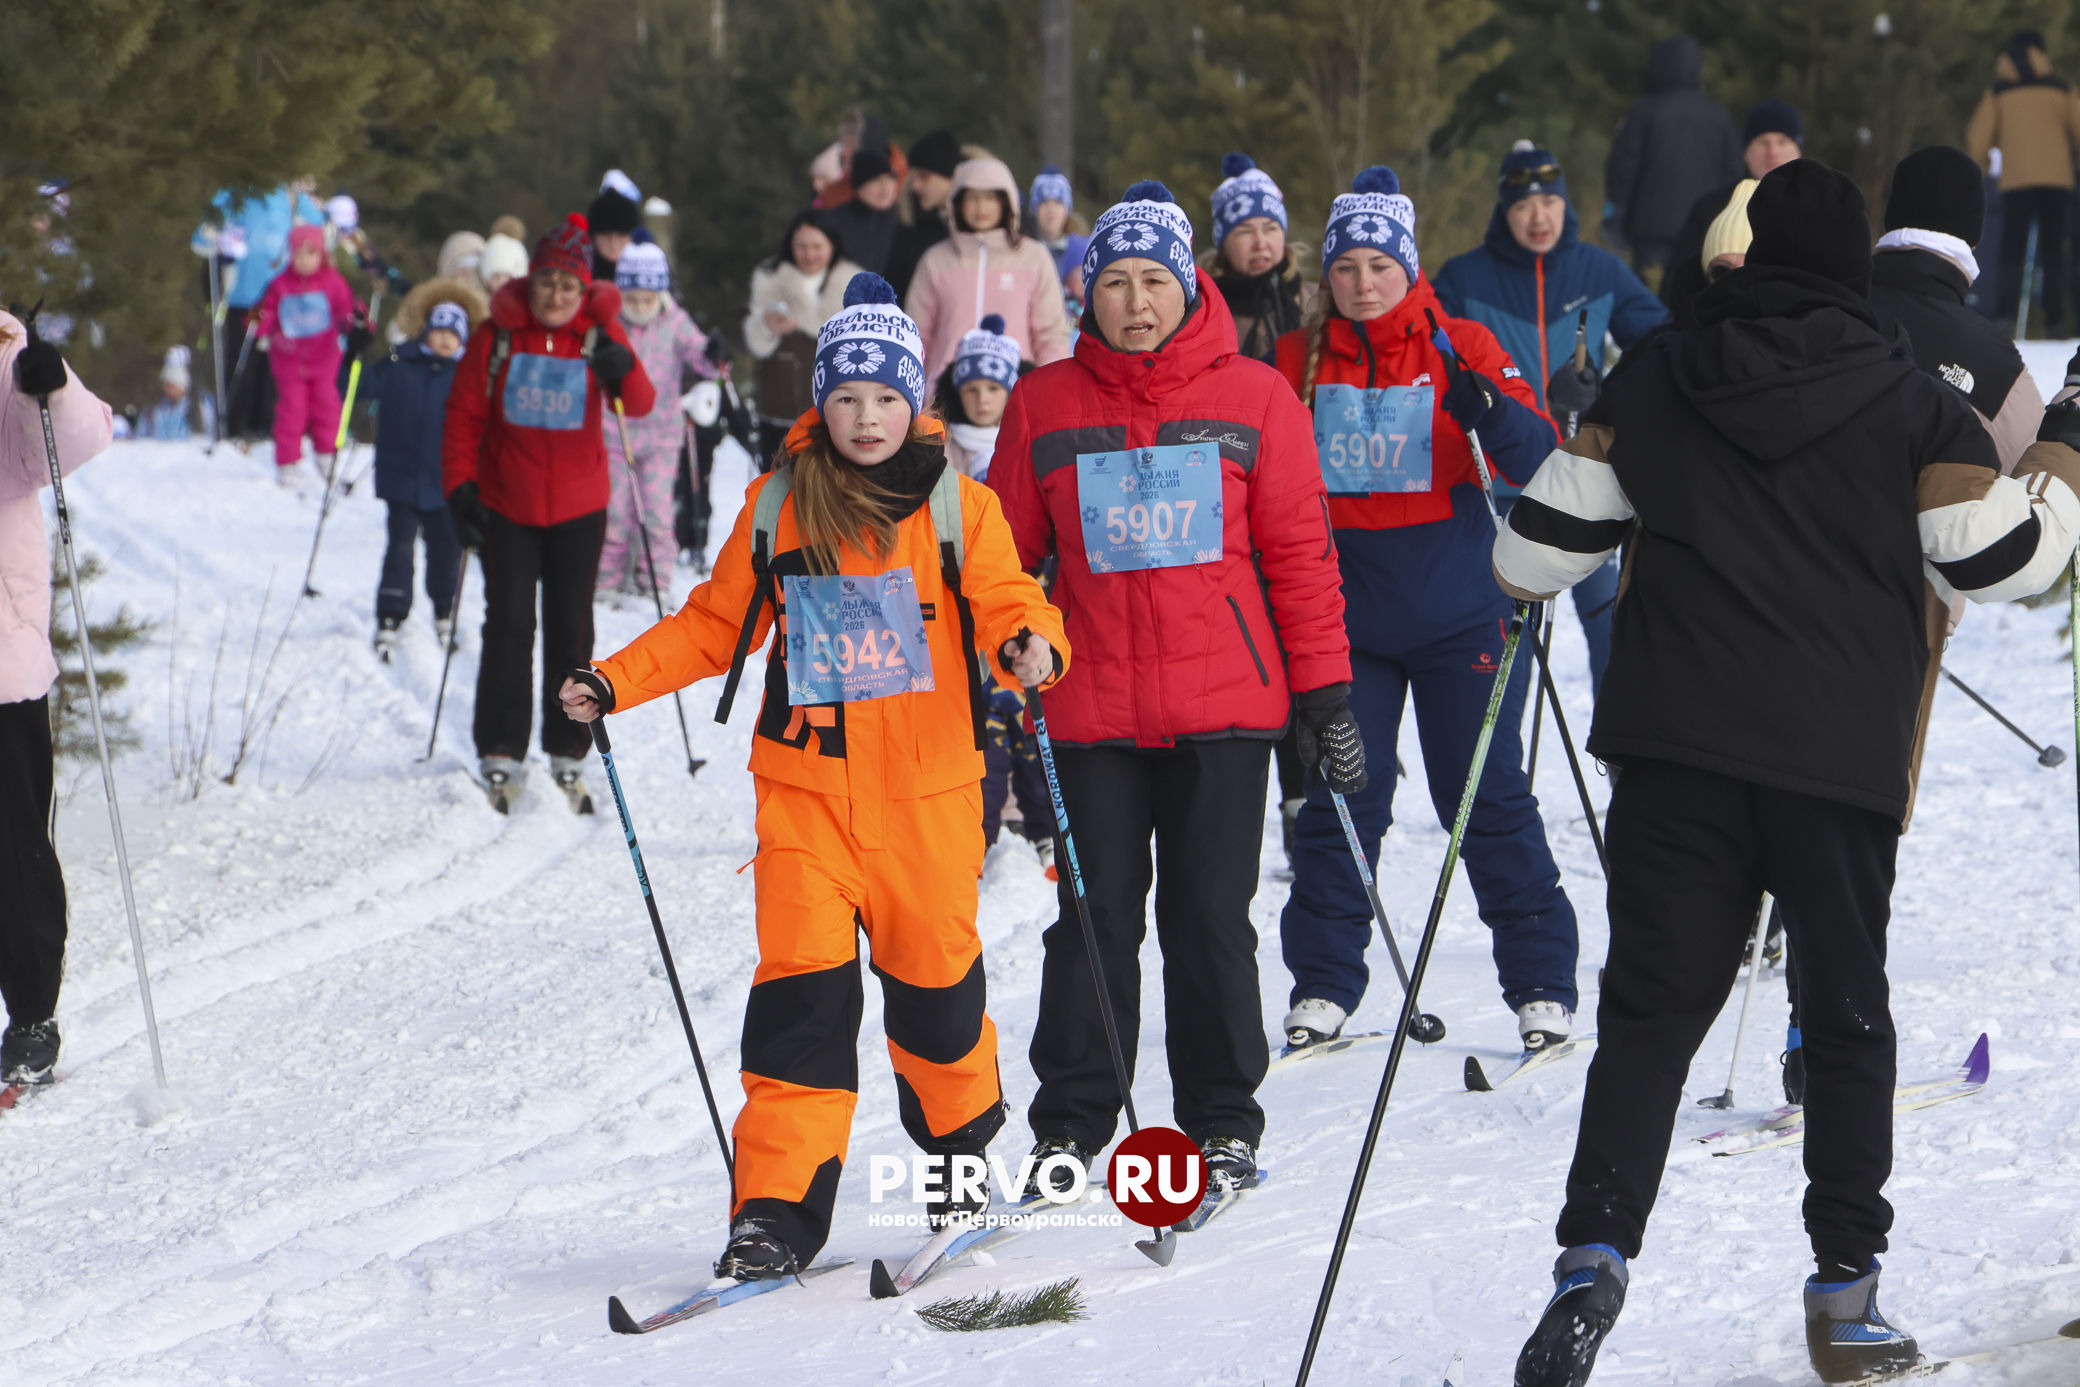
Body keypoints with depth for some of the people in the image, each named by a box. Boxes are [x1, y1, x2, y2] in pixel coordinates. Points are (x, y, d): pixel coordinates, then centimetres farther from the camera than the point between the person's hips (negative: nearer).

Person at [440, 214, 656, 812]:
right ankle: (501, 758, 3)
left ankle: (567, 759, 14)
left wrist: (623, 374, -39)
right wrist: (460, 487, -8)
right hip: (506, 504, -1)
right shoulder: (498, 334, -5)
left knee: (570, 629, 6)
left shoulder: (599, 333, -4)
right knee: (509, 626, -3)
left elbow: (639, 405, -17)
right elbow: (464, 414, 0)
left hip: (578, 507, 1)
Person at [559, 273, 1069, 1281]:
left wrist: (1031, 644, -27)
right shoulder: (777, 507, 6)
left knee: (932, 973, 7)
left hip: (926, 789, -1)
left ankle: (959, 1149, 34)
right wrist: (617, 683, 4)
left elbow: (1007, 603, -3)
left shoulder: (958, 506, 0)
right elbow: (714, 626, 13)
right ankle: (779, 1205, -7)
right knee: (801, 984, -7)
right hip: (805, 783, 1)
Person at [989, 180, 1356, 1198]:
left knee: (1210, 917, 2)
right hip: (1091, 706, 1)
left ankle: (1222, 1124, 14)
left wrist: (1324, 693, 2)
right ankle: (1069, 1129, 12)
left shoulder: (1252, 396, 3)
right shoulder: (1045, 405, 6)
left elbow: (1301, 553, 5)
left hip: (1225, 702, -1)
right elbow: (1003, 557, 11)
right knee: (1095, 917, 2)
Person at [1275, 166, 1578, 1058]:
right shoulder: (1297, 363, 6)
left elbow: (1537, 464, -11)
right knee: (1338, 802, 3)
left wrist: (1491, 415, -32)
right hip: (1344, 618, 2)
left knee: (1488, 800, 0)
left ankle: (1542, 986, 7)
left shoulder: (1463, 349, -2)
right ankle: (1324, 985, 13)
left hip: (1459, 615, -2)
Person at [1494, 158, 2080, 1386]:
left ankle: (1597, 1250, -17)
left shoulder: (1652, 384, 5)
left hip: (1677, 749, 1)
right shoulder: (1913, 406, -1)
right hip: (1843, 765, -1)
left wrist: (1522, 576, 32)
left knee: (1651, 1008, 2)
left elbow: (1548, 541, 8)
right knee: (1848, 1017, 12)